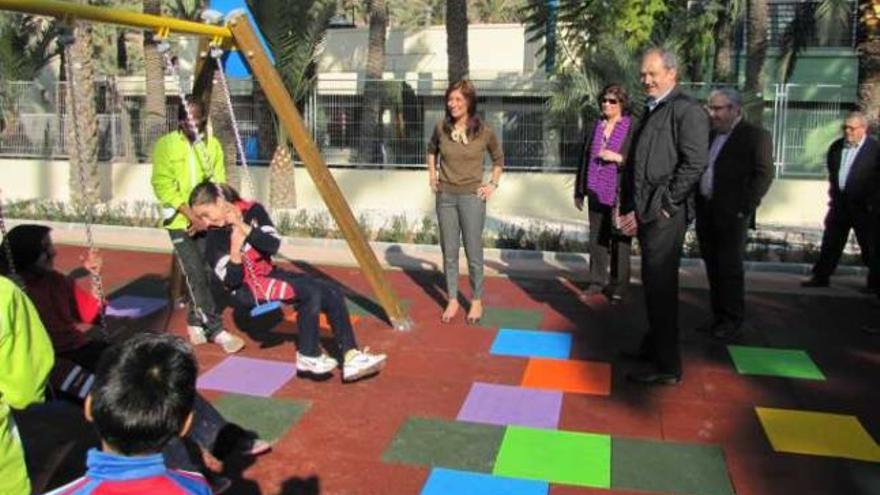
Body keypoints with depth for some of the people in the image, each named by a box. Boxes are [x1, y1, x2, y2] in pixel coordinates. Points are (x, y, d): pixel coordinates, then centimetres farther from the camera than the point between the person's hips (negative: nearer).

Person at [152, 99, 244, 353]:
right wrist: (192, 215, -18)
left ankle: (195, 322, 23)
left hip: (207, 221, 3)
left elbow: (218, 184, 2)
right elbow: (163, 186, -10)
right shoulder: (165, 145, -4)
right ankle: (216, 331, -7)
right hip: (181, 221, -3)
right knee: (197, 277, -10)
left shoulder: (213, 144, 5)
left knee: (207, 274, 4)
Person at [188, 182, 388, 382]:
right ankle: (308, 357, -13)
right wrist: (235, 247, -32)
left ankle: (350, 357, -13)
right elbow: (232, 282, -20)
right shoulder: (214, 237, -14)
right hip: (247, 289, -6)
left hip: (269, 274, 6)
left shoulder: (252, 210, -4)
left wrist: (241, 226, -22)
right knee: (310, 293, -27)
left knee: (332, 293, -12)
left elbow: (274, 245, -15)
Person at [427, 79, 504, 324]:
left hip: (472, 196, -2)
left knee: (473, 252, 3)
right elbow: (432, 149, 22)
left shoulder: (484, 132, -6)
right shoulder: (441, 128, 0)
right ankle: (452, 301, 20)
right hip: (445, 196, 3)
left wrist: (493, 184, 3)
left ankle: (477, 301, 18)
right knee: (449, 252, 8)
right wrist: (432, 173, 12)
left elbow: (498, 159, 11)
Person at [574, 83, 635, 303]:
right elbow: (585, 158, 17)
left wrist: (619, 158, -19)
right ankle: (597, 281, 21)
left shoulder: (632, 128, -3)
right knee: (596, 239, 10)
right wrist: (579, 192, 16)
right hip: (596, 194, 5)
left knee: (619, 241, 0)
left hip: (619, 195, -5)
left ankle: (618, 286, 10)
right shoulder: (596, 127, 13)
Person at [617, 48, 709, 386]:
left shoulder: (687, 110, -8)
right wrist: (628, 207, 10)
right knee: (653, 283, 17)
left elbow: (694, 164, -17)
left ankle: (667, 366, 7)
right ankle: (654, 345, 31)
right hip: (644, 212, 8)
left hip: (664, 215, -8)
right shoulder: (651, 111, 18)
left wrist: (659, 207, -16)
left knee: (660, 286, -3)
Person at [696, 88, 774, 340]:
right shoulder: (709, 135, 16)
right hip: (705, 211, 6)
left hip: (731, 214, -6)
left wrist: (745, 208, -14)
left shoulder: (755, 135, -3)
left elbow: (764, 174, -8)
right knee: (712, 266, 10)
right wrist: (696, 203, 7)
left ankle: (733, 321, 9)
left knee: (730, 267, -1)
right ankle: (718, 316, 20)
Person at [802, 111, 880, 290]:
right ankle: (820, 277, 17)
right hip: (839, 203, 5)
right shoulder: (836, 146, 8)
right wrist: (833, 194, 13)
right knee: (830, 243, 9)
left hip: (864, 207, -5)